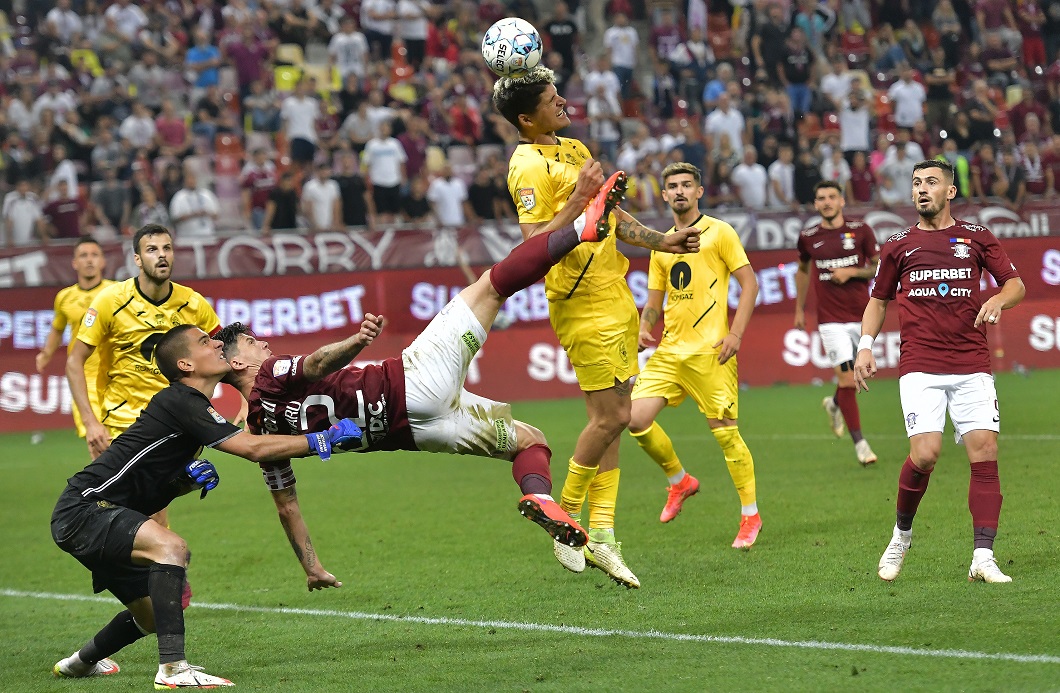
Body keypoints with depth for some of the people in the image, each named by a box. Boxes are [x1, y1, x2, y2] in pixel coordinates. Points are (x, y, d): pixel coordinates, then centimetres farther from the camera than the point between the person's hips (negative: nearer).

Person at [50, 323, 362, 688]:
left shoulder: (190, 406, 13)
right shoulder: (180, 403, -18)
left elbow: (166, 482, 21)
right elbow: (252, 448, -25)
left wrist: (193, 476, -1)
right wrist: (322, 440, -19)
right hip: (83, 510, -10)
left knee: (152, 615, 19)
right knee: (171, 547, -32)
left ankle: (80, 662, 45)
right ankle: (173, 669, -36)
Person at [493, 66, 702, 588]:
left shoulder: (575, 149, 15)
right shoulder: (530, 167, -15)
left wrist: (663, 242, 22)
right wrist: (579, 197, -25)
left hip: (615, 296, 9)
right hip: (584, 307, -9)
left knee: (611, 417, 7)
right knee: (610, 417, -10)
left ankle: (601, 536, 10)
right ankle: (565, 517, 7)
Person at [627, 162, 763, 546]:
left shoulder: (719, 233, 1)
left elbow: (750, 283, -3)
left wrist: (736, 333, -13)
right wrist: (645, 327, 0)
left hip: (709, 352, -6)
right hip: (669, 351, 6)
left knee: (725, 432, -5)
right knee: (637, 418, -8)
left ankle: (751, 515, 9)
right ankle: (679, 481, 16)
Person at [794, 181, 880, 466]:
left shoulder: (860, 230, -1)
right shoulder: (808, 237, 2)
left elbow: (880, 268, 3)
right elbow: (803, 270, 19)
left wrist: (851, 272, -13)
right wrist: (799, 309, 20)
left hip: (862, 315, 1)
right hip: (831, 319, -1)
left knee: (855, 376, 8)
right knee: (846, 379, -10)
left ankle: (835, 404, 41)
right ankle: (859, 442, -2)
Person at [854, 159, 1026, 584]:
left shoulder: (976, 238, 10)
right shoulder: (898, 246, 12)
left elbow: (1015, 284, 13)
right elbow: (878, 300, 21)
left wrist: (998, 301, -9)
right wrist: (865, 346, 8)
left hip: (972, 365, 1)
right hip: (919, 366, -1)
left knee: (985, 452, -10)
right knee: (925, 453, -16)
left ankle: (983, 559, -8)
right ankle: (902, 534, 10)